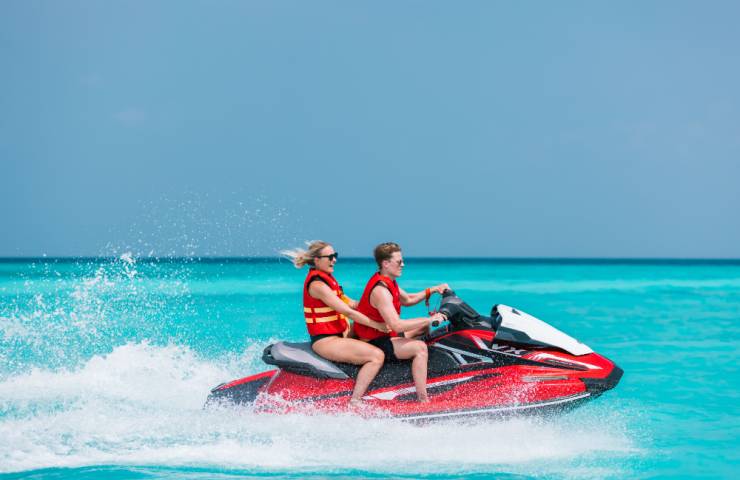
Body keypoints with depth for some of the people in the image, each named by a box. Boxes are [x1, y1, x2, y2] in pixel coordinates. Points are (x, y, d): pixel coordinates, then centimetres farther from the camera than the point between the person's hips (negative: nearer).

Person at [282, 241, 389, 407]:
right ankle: (354, 403, -27)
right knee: (377, 355, -24)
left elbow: (350, 303, 17)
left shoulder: (327, 279, 15)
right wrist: (377, 325, -17)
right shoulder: (317, 284, -17)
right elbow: (347, 311, -20)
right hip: (325, 341, -11)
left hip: (337, 335, 11)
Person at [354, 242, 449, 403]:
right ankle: (423, 401, -31)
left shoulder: (388, 282, 8)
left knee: (426, 325, 21)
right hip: (375, 343, -11)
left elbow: (407, 300, 24)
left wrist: (432, 290, 11)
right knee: (420, 347, -28)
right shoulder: (380, 290, -25)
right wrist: (430, 320, -29)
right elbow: (397, 325, -34)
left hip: (384, 334, 11)